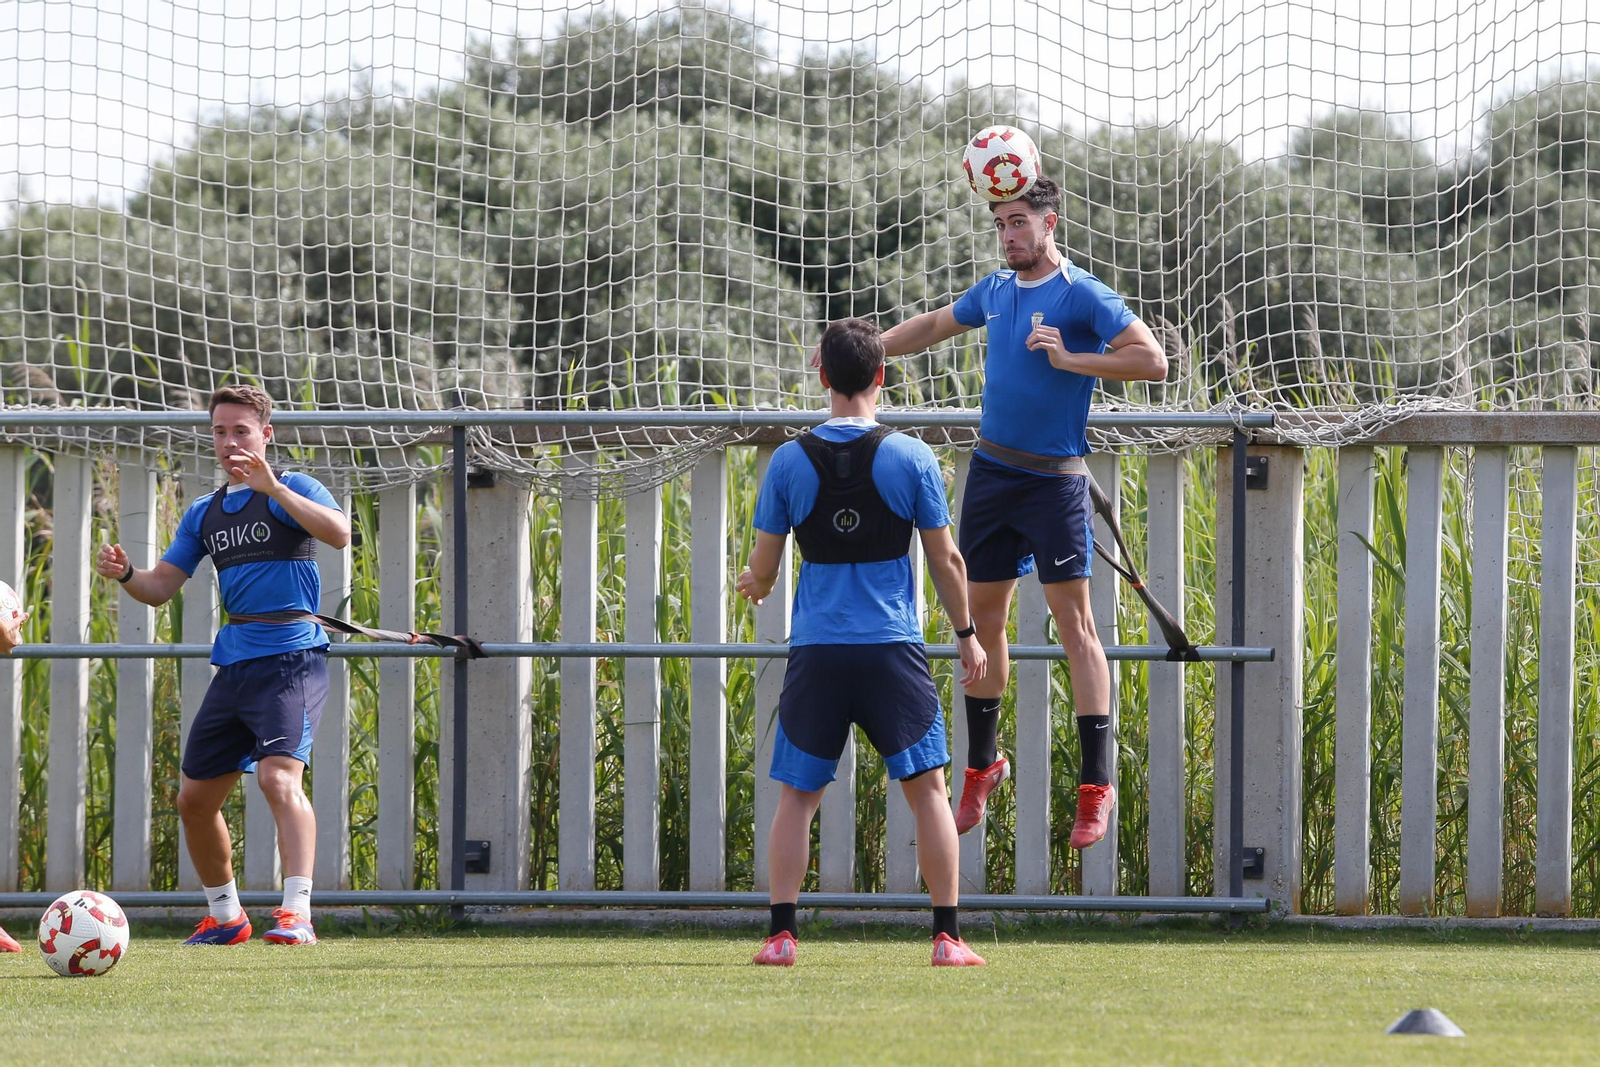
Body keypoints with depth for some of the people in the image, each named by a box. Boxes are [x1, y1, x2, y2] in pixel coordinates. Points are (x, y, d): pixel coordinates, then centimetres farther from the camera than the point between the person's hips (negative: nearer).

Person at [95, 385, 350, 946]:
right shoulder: (204, 513, 18)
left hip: (290, 661, -8)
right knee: (194, 798, 10)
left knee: (279, 776, -27)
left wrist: (273, 488, -31)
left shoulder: (293, 490, -1)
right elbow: (159, 587, 19)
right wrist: (124, 574, -4)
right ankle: (224, 916, 27)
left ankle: (298, 913, -34)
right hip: (232, 667, 8)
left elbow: (338, 532, -21)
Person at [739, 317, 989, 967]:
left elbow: (763, 570, 5)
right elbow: (945, 560, 2)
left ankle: (781, 933, 0)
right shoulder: (910, 457, -3)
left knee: (798, 796, 9)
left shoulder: (789, 462, -1)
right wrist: (966, 634, 16)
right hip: (893, 651, -1)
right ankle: (947, 937, 2)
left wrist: (753, 585, 29)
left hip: (816, 652, 1)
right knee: (928, 790, 7)